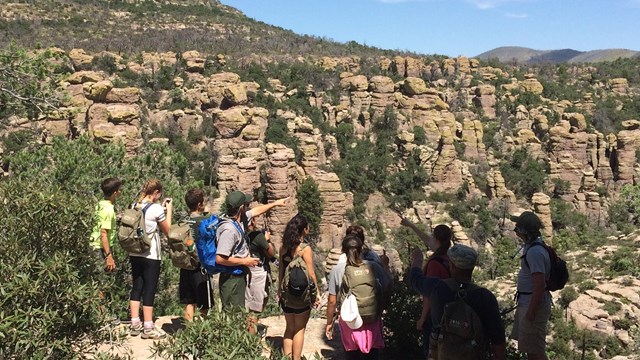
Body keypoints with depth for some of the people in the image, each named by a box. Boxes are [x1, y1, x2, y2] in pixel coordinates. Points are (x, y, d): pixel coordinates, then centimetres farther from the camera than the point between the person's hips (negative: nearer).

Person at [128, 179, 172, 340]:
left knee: (136, 287, 14)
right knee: (149, 290, 1)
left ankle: (135, 324, 20)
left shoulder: (134, 206, 5)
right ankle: (148, 328, 8)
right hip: (151, 256, -6)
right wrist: (169, 210, 4)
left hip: (135, 254, 7)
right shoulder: (156, 209, -14)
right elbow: (167, 230, -2)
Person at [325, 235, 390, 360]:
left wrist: (329, 323, 7)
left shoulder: (337, 270, -10)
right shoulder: (374, 266, -11)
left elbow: (332, 301, -5)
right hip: (372, 320, 0)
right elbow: (386, 288, 0)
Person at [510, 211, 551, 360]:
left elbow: (540, 285, -27)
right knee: (529, 346, 22)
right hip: (526, 302, 10)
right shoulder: (532, 246, 8)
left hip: (534, 304, -10)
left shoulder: (535, 252, -24)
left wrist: (531, 311, -23)